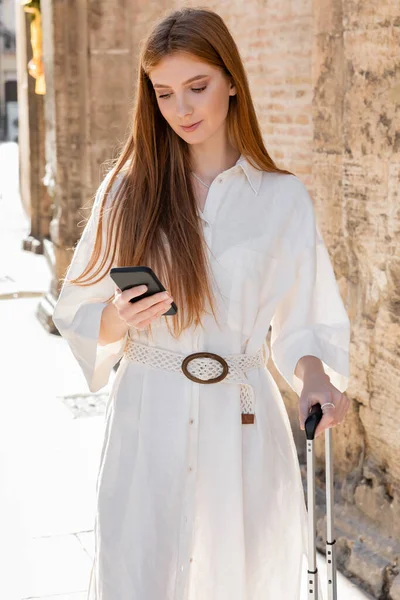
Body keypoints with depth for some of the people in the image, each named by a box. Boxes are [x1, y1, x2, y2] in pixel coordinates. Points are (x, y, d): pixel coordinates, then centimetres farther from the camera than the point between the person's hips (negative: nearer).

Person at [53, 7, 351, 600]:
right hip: (146, 422, 0)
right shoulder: (128, 190, 3)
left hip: (243, 428, 0)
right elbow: (77, 315, 6)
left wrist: (315, 376, -13)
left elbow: (302, 326, 7)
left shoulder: (284, 198, 2)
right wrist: (119, 320, -15)